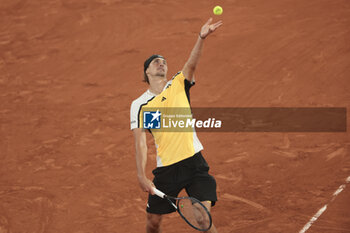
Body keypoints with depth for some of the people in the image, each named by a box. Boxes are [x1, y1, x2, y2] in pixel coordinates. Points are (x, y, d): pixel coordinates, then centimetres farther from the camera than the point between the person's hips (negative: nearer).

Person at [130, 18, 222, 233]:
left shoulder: (178, 86, 6)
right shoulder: (139, 105, 4)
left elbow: (191, 64, -14)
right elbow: (141, 143, -2)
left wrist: (202, 38, -32)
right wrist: (142, 176, -12)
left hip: (193, 162, -1)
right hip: (165, 168, 1)